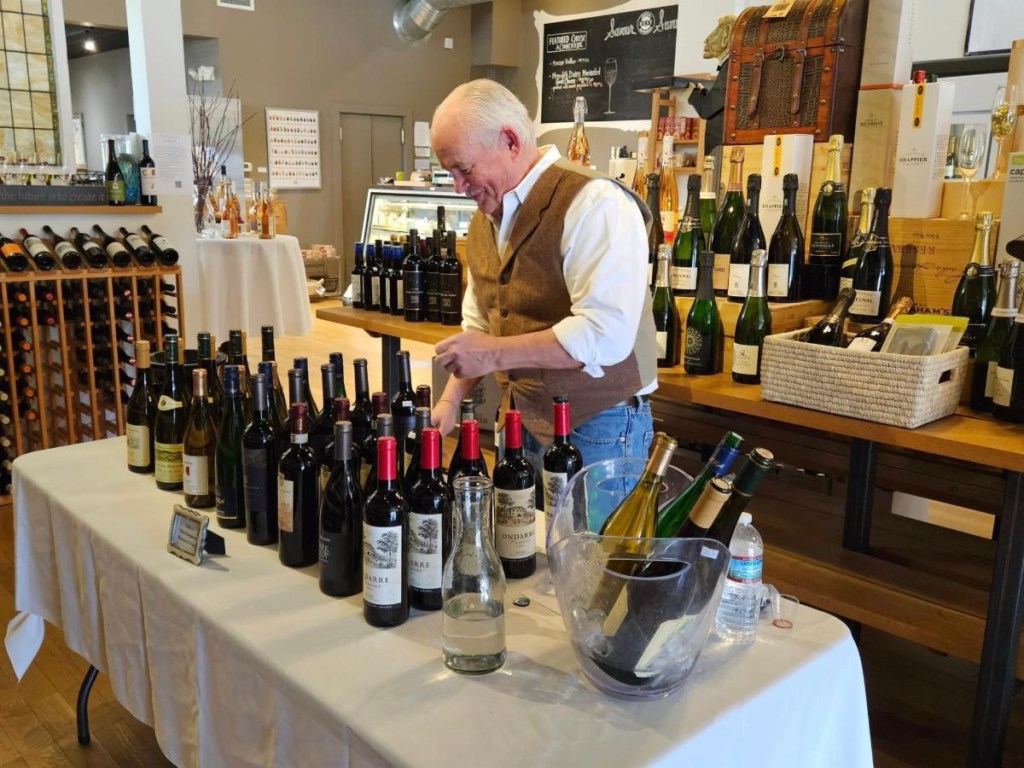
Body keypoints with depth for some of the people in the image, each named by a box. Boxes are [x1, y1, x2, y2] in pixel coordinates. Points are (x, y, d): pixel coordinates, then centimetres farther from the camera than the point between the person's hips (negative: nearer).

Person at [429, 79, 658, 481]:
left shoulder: (593, 203, -18)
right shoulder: (485, 216, 10)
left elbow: (606, 333, -27)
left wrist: (496, 353, -22)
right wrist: (451, 398, 6)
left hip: (596, 429, -7)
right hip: (519, 423, 8)